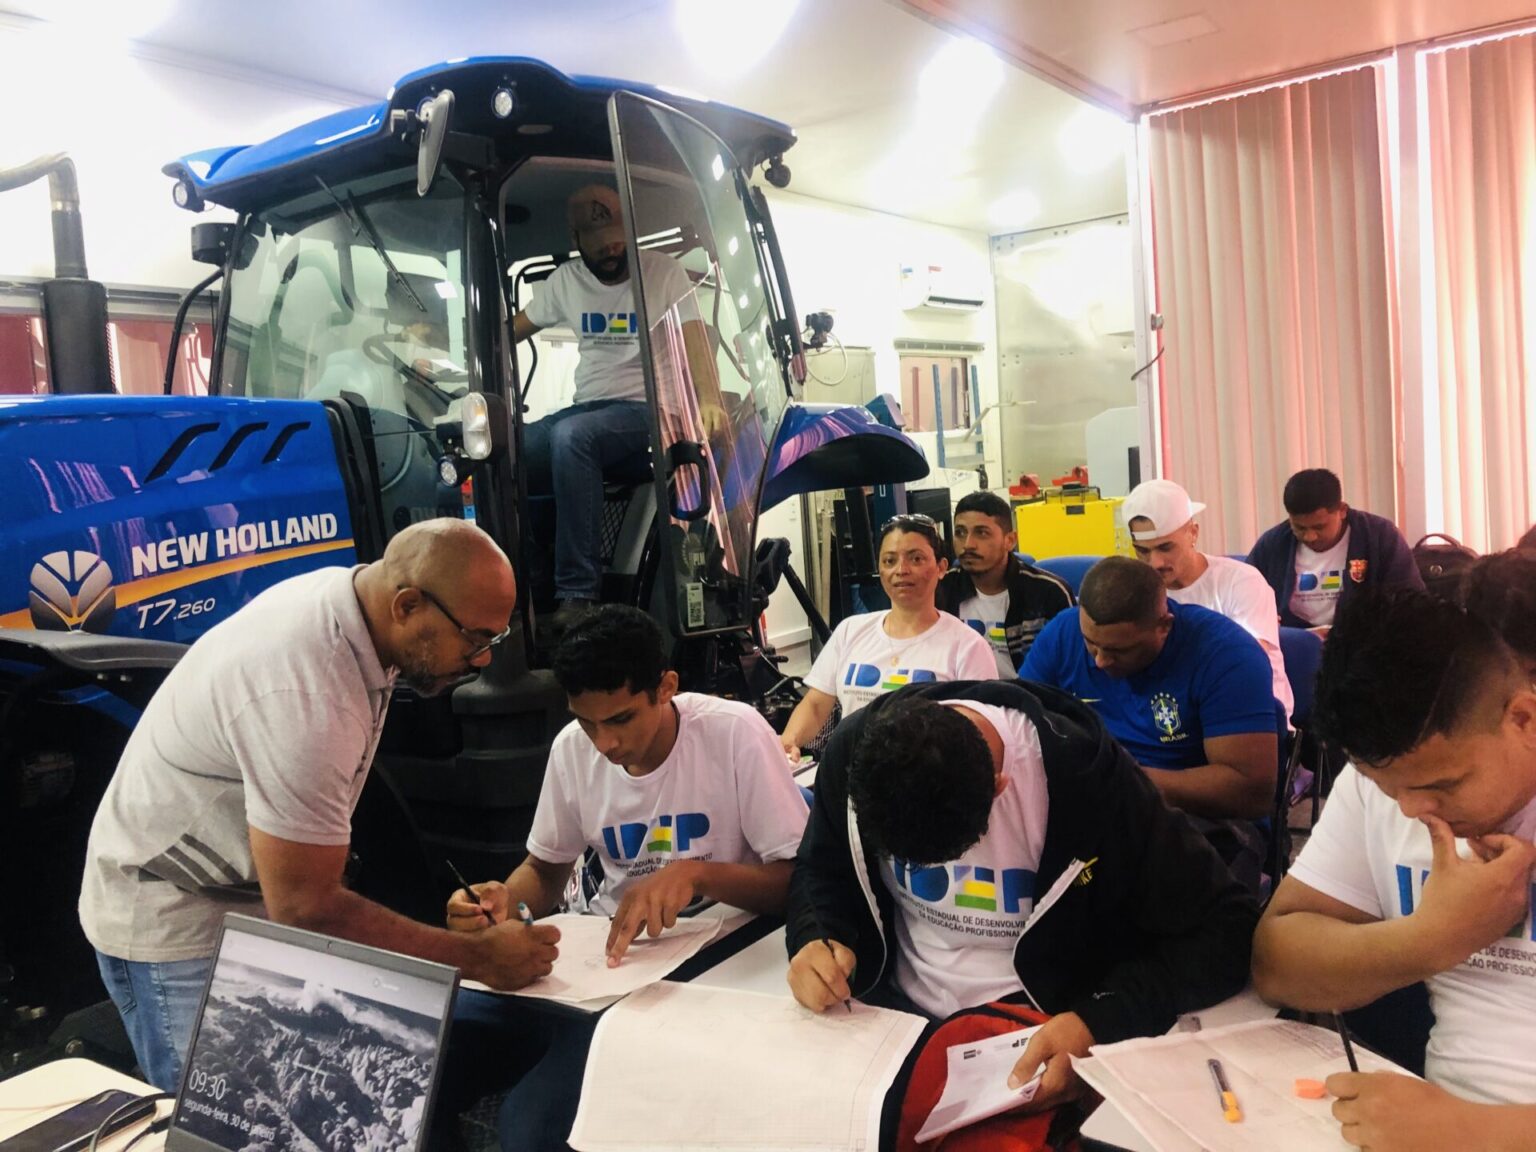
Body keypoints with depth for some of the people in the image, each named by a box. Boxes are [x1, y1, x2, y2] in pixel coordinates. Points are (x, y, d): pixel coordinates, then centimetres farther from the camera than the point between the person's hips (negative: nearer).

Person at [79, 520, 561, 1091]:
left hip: (255, 903, 8)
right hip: (176, 927, -8)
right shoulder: (308, 700, -36)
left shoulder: (349, 590, -8)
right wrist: (478, 958, -23)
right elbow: (305, 908, -29)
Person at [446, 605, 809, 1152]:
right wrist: (505, 899, -12)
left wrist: (695, 872, -33)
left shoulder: (736, 733, -18)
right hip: (607, 946, 5)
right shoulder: (571, 748, -3)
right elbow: (546, 868, 11)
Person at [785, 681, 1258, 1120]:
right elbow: (821, 868, 6)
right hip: (893, 1013, 3)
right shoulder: (856, 749, -13)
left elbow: (1225, 928, -18)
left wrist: (1098, 1022, -32)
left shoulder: (1085, 774, -24)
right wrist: (817, 938, -16)